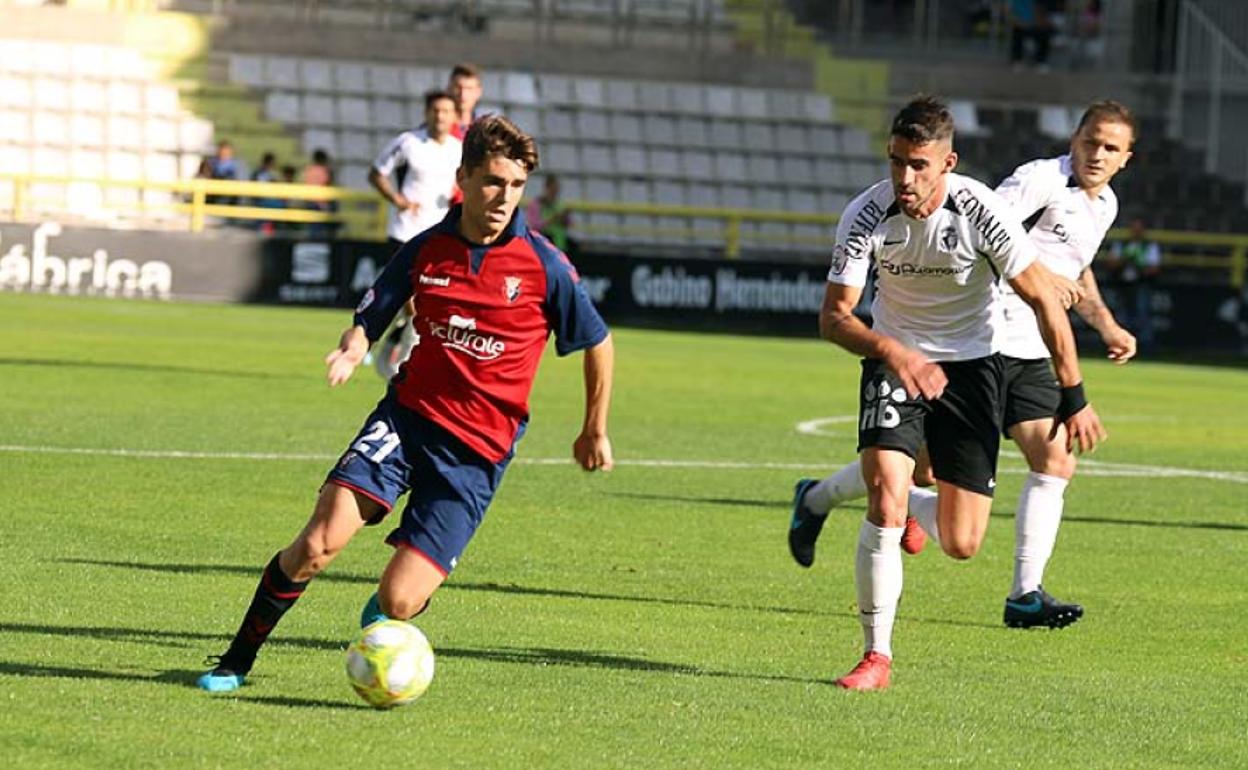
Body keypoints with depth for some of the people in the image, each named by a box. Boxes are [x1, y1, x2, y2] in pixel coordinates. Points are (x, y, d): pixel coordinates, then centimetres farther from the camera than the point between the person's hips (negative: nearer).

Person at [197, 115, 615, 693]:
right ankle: (238, 660, 0)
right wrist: (351, 350, -14)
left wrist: (595, 431, 16)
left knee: (397, 602, -11)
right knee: (320, 542, -20)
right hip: (408, 415, 2)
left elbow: (597, 343, 7)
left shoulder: (543, 265, -7)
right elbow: (367, 320, 11)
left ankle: (385, 616, 30)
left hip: (477, 451, -2)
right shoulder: (426, 249, 1)